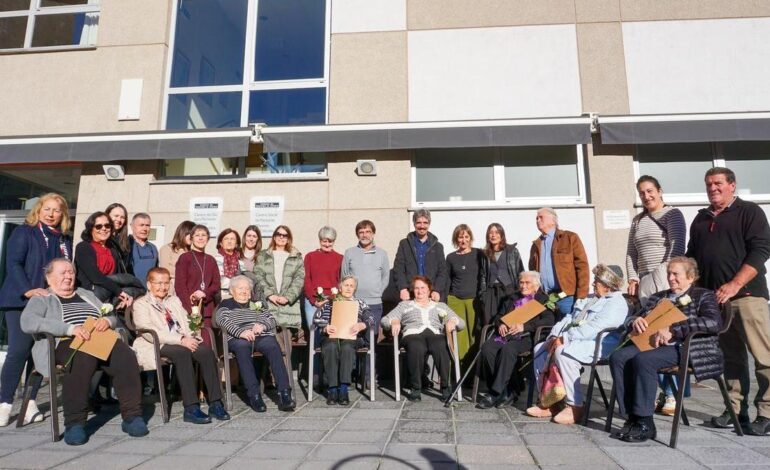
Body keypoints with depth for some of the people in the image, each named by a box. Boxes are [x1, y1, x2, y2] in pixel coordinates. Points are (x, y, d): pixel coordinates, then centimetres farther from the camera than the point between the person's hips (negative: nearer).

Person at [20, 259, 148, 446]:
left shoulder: (87, 295, 32)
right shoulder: (41, 299, 16)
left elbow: (112, 317, 27)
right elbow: (28, 322, -6)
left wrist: (106, 320, -1)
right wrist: (71, 328, -19)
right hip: (66, 344, -4)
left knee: (126, 356, -29)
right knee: (83, 360, -39)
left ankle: (132, 416, -24)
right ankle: (74, 424, -30)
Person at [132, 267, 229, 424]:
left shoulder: (174, 300, 25)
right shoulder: (141, 304, 5)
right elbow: (149, 332, -11)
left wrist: (190, 338, -7)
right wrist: (181, 340, -22)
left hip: (182, 343, 5)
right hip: (157, 346, -5)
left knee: (206, 351, -26)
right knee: (182, 352, -36)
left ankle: (215, 403, -25)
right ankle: (191, 408, -37)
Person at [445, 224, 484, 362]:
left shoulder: (478, 254, 4)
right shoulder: (451, 257, 9)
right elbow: (447, 280, 11)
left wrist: (482, 297, -3)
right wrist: (444, 301, 5)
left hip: (474, 299, -1)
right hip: (455, 300, 1)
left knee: (474, 333, -3)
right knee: (458, 334, -3)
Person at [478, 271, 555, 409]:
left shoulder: (543, 300, 14)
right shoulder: (513, 299, 30)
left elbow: (549, 320, -4)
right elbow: (499, 315, 27)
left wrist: (524, 326, -14)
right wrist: (500, 324, 2)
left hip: (526, 337, -5)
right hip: (506, 334, 5)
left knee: (507, 349, -36)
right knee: (487, 348, -26)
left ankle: (495, 393, -28)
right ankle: (506, 392, -19)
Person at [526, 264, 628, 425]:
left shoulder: (616, 303, -8)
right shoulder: (589, 299, 24)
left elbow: (592, 329, -22)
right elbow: (569, 319, 18)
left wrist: (564, 339, -22)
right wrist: (555, 336, 1)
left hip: (598, 344, -10)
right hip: (573, 341, 10)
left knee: (563, 353, -33)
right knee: (540, 349, -3)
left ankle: (574, 406, -20)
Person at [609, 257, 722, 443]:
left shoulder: (703, 296, 7)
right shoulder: (658, 297, 25)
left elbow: (714, 322, -13)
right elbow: (642, 317, 23)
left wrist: (672, 330, -21)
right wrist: (636, 321, -5)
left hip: (687, 347, -6)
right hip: (654, 343, 6)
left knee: (643, 360, -32)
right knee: (618, 357, -20)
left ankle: (645, 423, -22)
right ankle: (632, 416, -16)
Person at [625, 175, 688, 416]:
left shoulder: (672, 214, 3)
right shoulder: (637, 220, 20)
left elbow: (677, 246, -8)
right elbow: (631, 253, 18)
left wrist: (667, 273, -16)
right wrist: (633, 278, 7)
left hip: (666, 282, -6)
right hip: (644, 283, 6)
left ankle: (674, 393, -2)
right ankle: (665, 391, 9)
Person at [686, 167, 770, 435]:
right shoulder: (701, 219, 18)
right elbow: (692, 257, 22)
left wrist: (734, 285, -18)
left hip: (746, 294, -5)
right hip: (713, 298, 5)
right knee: (731, 357, 10)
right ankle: (737, 410, 16)